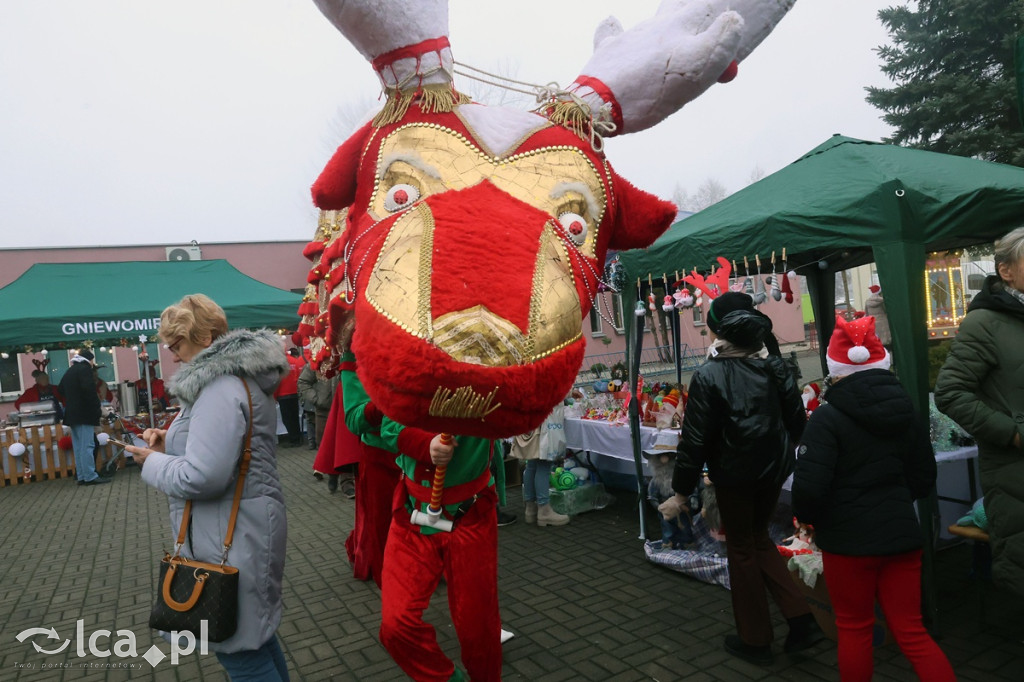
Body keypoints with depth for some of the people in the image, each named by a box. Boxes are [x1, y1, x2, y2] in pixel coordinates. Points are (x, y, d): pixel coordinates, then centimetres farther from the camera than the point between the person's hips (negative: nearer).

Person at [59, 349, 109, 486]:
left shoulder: (69, 371, 19)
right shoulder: (85, 369, -8)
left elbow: (61, 390, 24)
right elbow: (89, 390, -18)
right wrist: (96, 408, -12)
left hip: (71, 414, 9)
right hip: (84, 413, -8)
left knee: (78, 447, 9)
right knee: (87, 446, -9)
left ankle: (81, 476, 10)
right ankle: (90, 476, -10)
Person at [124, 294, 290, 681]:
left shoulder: (220, 388, -22)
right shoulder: (241, 377, 11)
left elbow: (202, 476, -28)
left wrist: (154, 462, -10)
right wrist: (173, 442, 10)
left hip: (231, 541, -11)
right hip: (241, 530, 11)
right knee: (254, 632, 24)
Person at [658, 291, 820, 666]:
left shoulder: (709, 375, -18)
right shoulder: (775, 366, -3)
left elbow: (694, 438, -17)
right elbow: (797, 421, 4)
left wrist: (681, 492, -9)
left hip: (734, 474, -5)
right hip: (773, 470, 5)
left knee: (741, 550, 13)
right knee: (759, 537, 26)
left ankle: (755, 640, 26)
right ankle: (800, 619, 21)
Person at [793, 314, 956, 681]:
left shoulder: (828, 418, -18)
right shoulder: (907, 411, 3)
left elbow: (808, 486, -23)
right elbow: (923, 481, 11)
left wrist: (807, 517, -2)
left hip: (848, 538, -5)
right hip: (901, 532, 5)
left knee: (854, 629, 14)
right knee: (912, 632, 16)